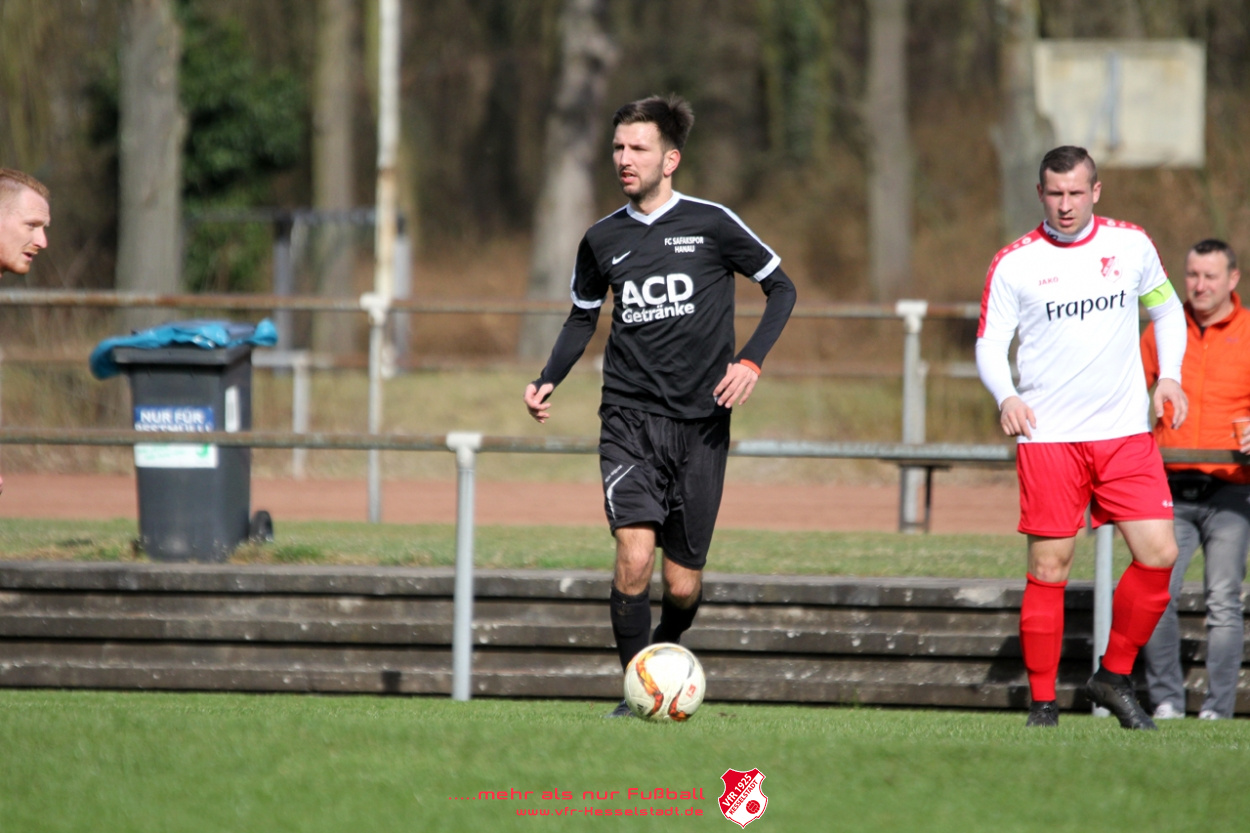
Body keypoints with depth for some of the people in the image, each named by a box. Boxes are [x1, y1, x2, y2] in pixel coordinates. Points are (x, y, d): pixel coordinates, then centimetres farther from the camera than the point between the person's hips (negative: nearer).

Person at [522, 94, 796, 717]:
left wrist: (750, 360, -8)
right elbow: (582, 318, 21)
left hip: (701, 425, -1)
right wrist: (547, 381, 6)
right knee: (634, 559, -19)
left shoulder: (711, 224, -2)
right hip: (629, 420, 1)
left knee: (683, 585, 3)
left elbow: (780, 289, 6)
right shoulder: (603, 240, 6)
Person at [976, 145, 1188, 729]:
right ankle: (1042, 702, 4)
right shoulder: (1014, 264, -1)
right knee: (1049, 568, -5)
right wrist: (1006, 396, -19)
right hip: (1047, 437, -2)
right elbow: (990, 345, 1)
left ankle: (1114, 677, 10)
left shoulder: (1131, 245, 6)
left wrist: (1169, 376, 6)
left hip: (1125, 433, 2)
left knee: (1158, 554, -8)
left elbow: (1166, 309, 20)